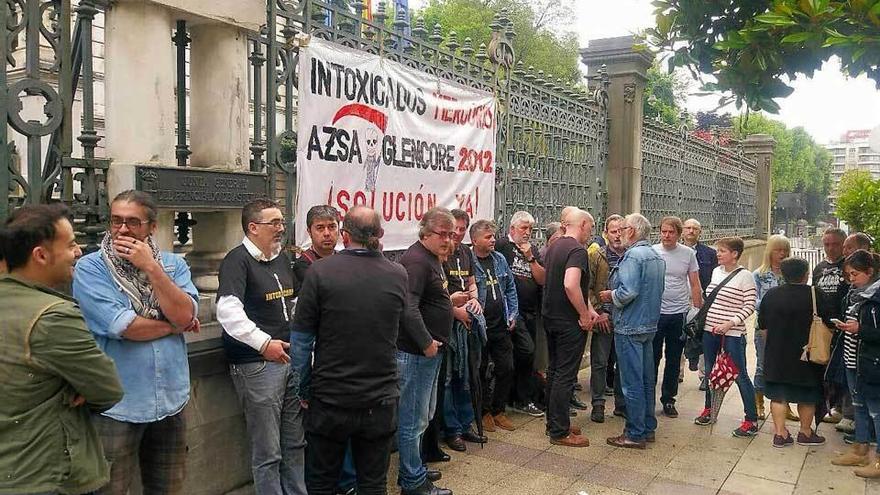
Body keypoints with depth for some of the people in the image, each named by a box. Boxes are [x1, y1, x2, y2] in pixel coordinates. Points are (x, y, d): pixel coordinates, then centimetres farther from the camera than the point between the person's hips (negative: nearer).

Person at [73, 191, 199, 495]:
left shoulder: (173, 264, 4)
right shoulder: (90, 268, -8)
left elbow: (185, 315, -12)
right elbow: (123, 327, -19)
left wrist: (151, 268, -15)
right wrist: (174, 326, -7)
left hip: (170, 400, 4)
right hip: (116, 405, -4)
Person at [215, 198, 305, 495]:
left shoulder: (282, 259, 14)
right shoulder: (238, 259, -11)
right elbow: (228, 310, -25)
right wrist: (263, 343, -30)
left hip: (291, 359, 8)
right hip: (258, 365, -8)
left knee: (295, 443, 17)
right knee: (267, 452, 1)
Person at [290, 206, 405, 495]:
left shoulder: (320, 271, -13)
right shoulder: (398, 276, -4)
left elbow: (300, 341, -8)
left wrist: (305, 390, 5)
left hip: (330, 401, -2)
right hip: (381, 402, 2)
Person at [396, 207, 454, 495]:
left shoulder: (433, 259, 15)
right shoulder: (416, 260, -19)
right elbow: (408, 309, -28)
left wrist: (449, 300, 13)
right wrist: (426, 343, -22)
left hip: (429, 351, 11)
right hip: (416, 352, -11)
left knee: (422, 416, 21)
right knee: (413, 420, 1)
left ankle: (413, 469, 35)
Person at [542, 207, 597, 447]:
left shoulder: (554, 246, 10)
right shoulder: (577, 250, -18)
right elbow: (570, 285, -31)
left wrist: (588, 307, 9)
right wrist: (585, 314, -19)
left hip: (551, 317, 9)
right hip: (569, 322, -9)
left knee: (554, 371, 17)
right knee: (565, 376, -1)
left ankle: (554, 423, 27)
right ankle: (560, 432, 6)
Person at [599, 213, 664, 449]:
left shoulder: (633, 255, -17)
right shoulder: (657, 257, 11)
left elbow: (628, 292, -26)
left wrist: (610, 295, -6)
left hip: (630, 327, -9)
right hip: (650, 325, 9)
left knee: (632, 382, -2)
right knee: (647, 379, 15)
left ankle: (635, 434, 5)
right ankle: (648, 427, 24)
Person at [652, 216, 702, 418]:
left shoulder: (688, 253, 1)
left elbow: (695, 284, 6)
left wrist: (698, 311, 3)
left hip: (679, 313, 2)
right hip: (654, 312, -1)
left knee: (674, 361, 11)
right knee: (652, 358, 6)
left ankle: (668, 400, 24)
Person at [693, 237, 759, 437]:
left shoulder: (744, 276, -10)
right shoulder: (716, 271, 9)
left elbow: (749, 306, -13)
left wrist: (729, 323, -20)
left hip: (733, 333, -7)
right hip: (710, 330, 7)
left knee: (740, 375, -2)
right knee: (709, 370, 16)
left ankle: (751, 420, 6)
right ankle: (708, 409, 33)